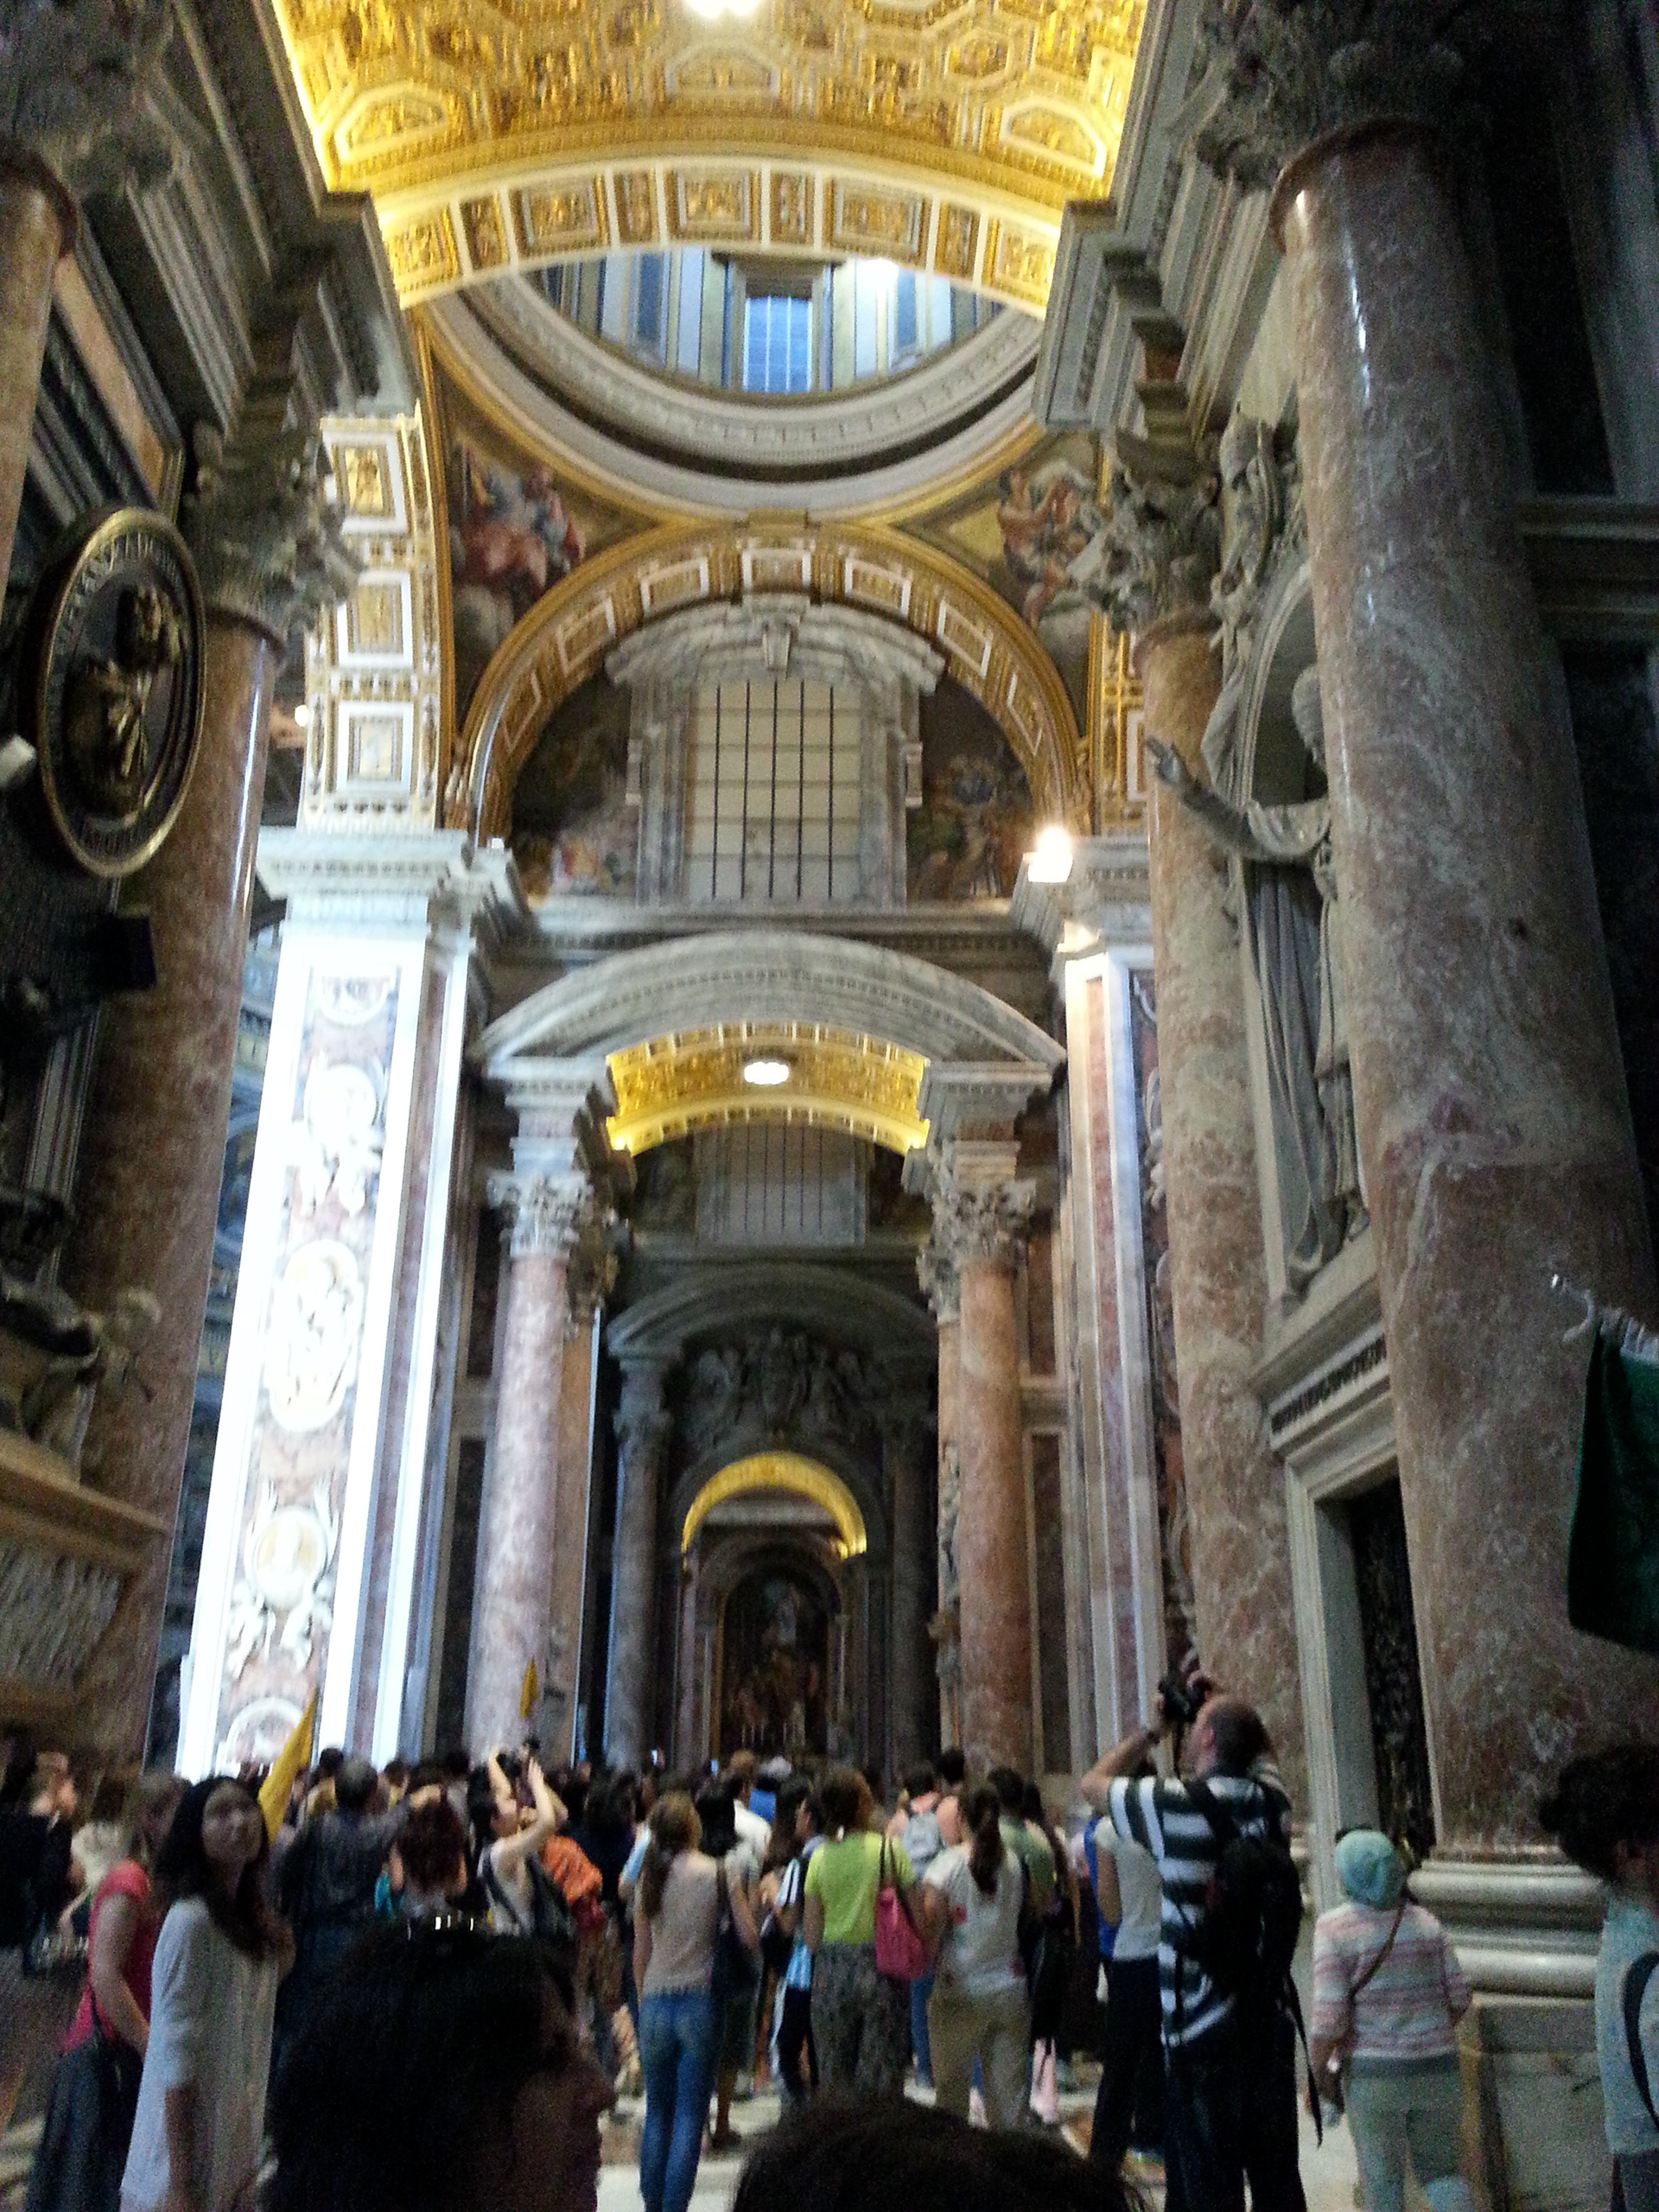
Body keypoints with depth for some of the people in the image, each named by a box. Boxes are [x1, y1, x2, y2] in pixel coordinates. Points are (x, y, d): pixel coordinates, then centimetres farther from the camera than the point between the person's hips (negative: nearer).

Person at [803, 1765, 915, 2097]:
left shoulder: (820, 1857, 0)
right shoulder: (889, 1849, -8)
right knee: (882, 2081, 6)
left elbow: (812, 1937, 4)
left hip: (831, 1973, 3)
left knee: (833, 2075, 14)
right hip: (882, 1969, -3)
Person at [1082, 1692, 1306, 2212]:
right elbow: (1260, 1746, 23)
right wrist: (1218, 1704, 18)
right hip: (1270, 2018, 6)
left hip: (1202, 2032, -5)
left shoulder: (1177, 1803, -15)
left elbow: (1093, 1783, 1)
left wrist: (1151, 1731, 9)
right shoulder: (1269, 1797, -1)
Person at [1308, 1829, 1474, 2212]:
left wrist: (1315, 2074, -2)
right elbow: (1460, 1998, 4)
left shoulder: (1333, 1929, -12)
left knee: (1382, 2181, 11)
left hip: (1374, 2072, -3)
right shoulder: (1424, 1921, 1)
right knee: (1441, 2170, 18)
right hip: (1437, 2067, 4)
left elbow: (1329, 2016, -15)